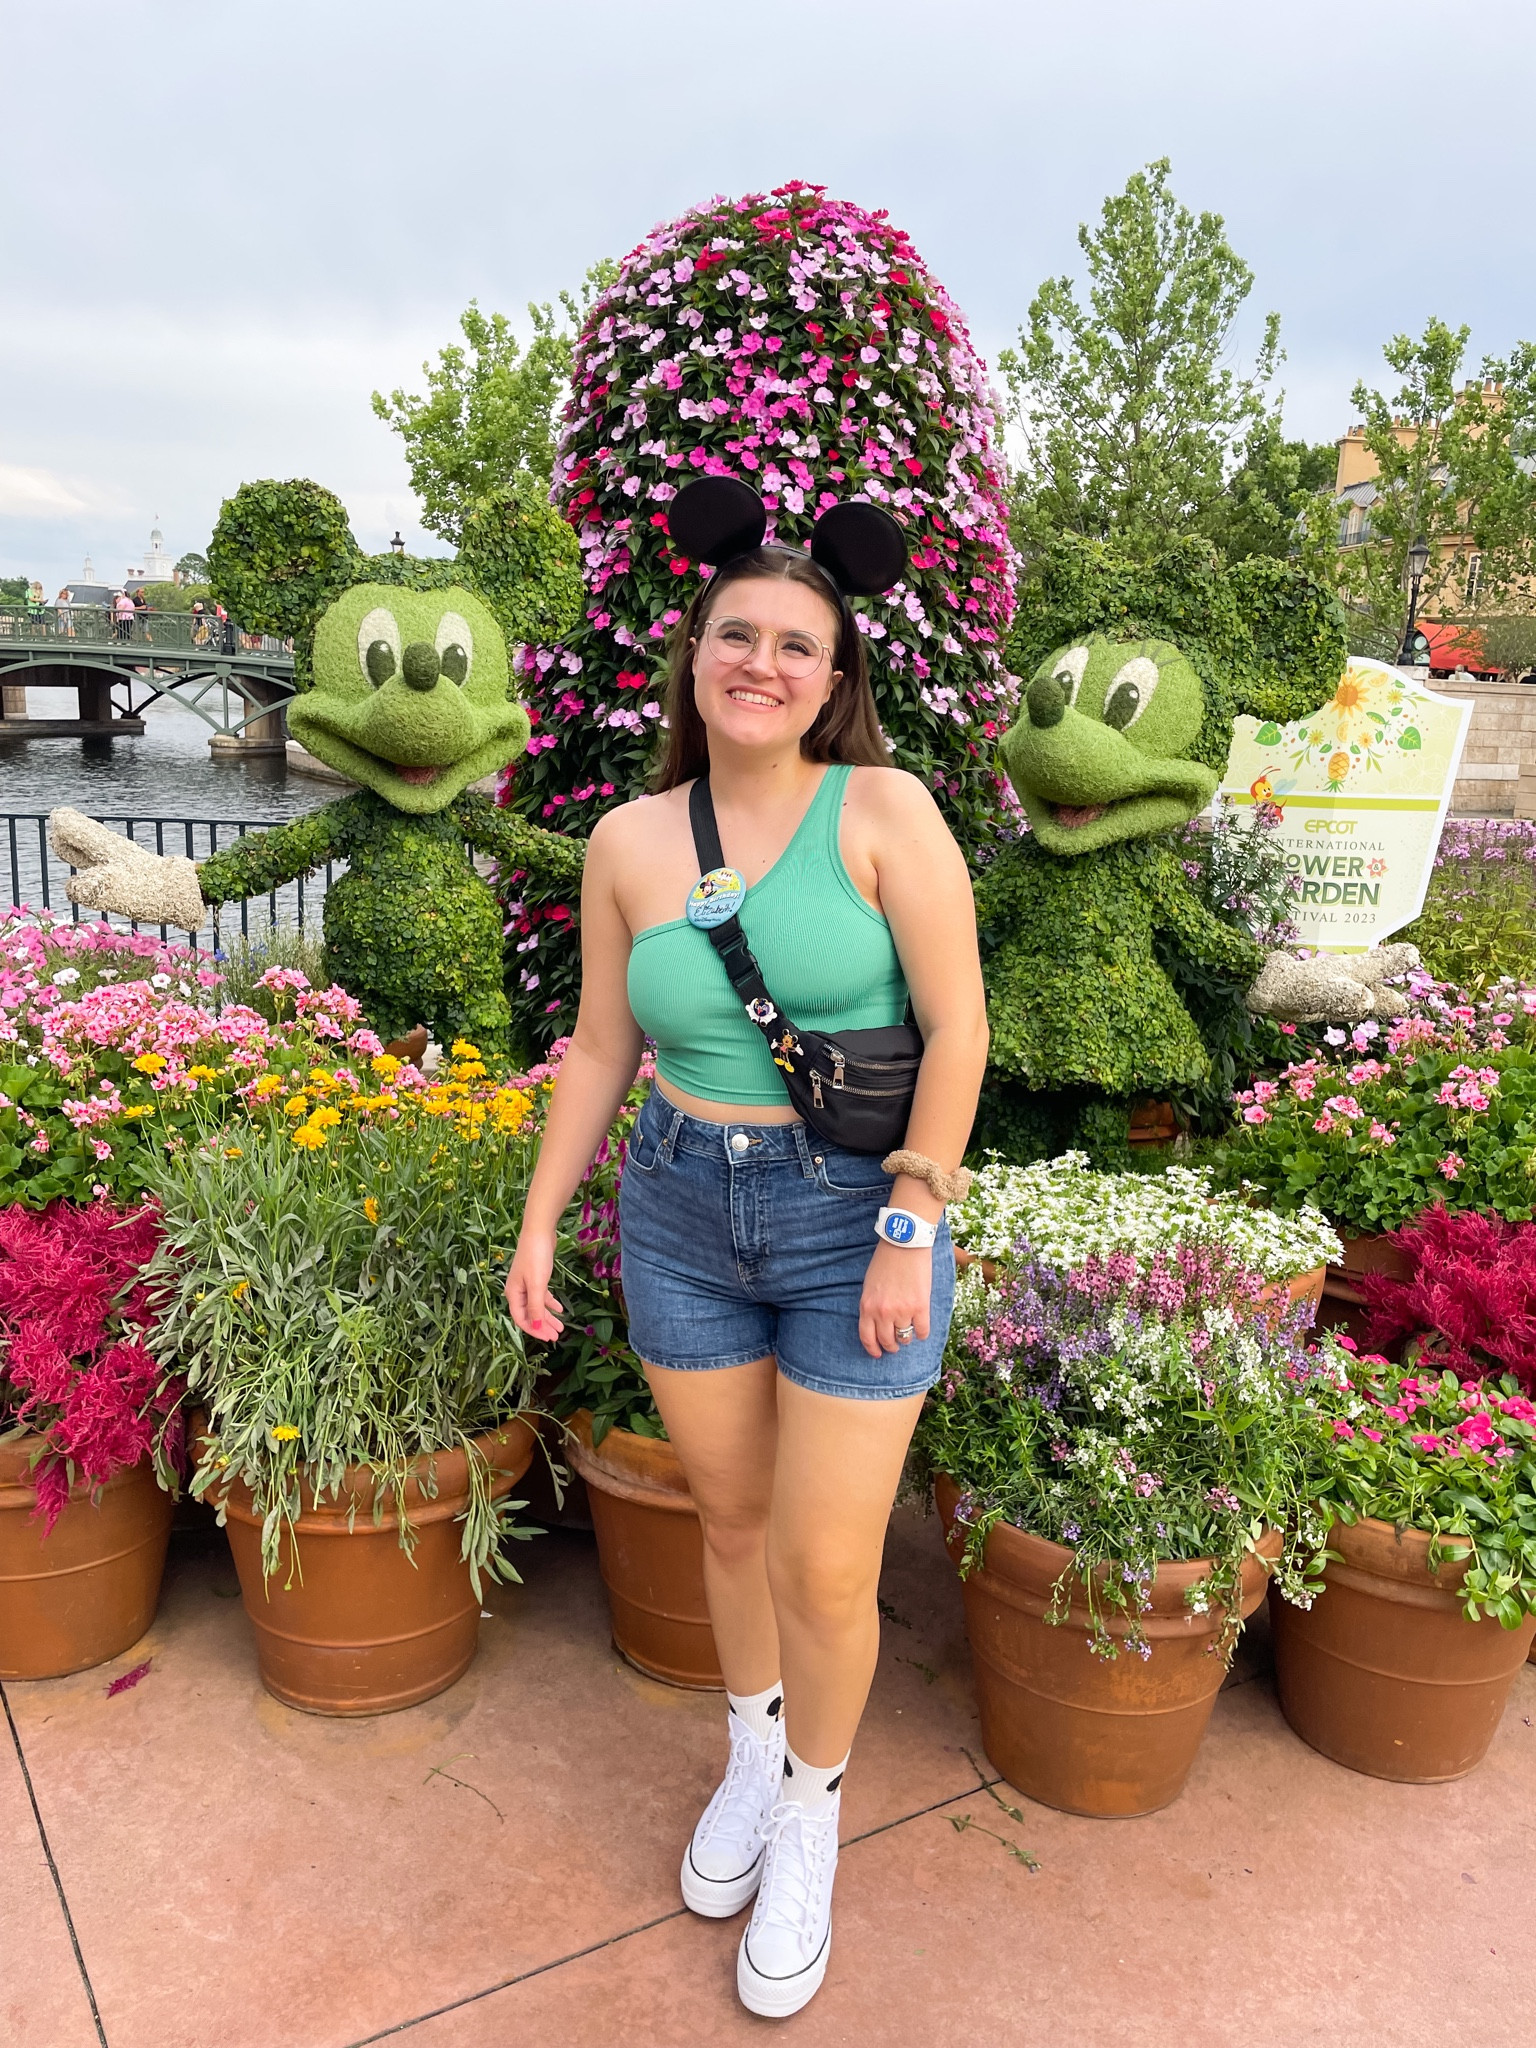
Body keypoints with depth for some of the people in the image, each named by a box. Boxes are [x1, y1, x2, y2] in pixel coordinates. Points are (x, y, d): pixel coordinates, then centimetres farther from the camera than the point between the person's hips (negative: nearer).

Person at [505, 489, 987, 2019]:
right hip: (681, 1216, 3)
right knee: (732, 1518, 18)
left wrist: (911, 1228, -14)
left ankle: (809, 1811, 34)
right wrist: (539, 1223, 7)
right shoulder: (629, 842, -1)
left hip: (853, 1220, -3)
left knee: (826, 1569, 4)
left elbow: (956, 1028, -12)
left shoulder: (883, 809, -11)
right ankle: (751, 1751, 47)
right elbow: (600, 1047, 7)